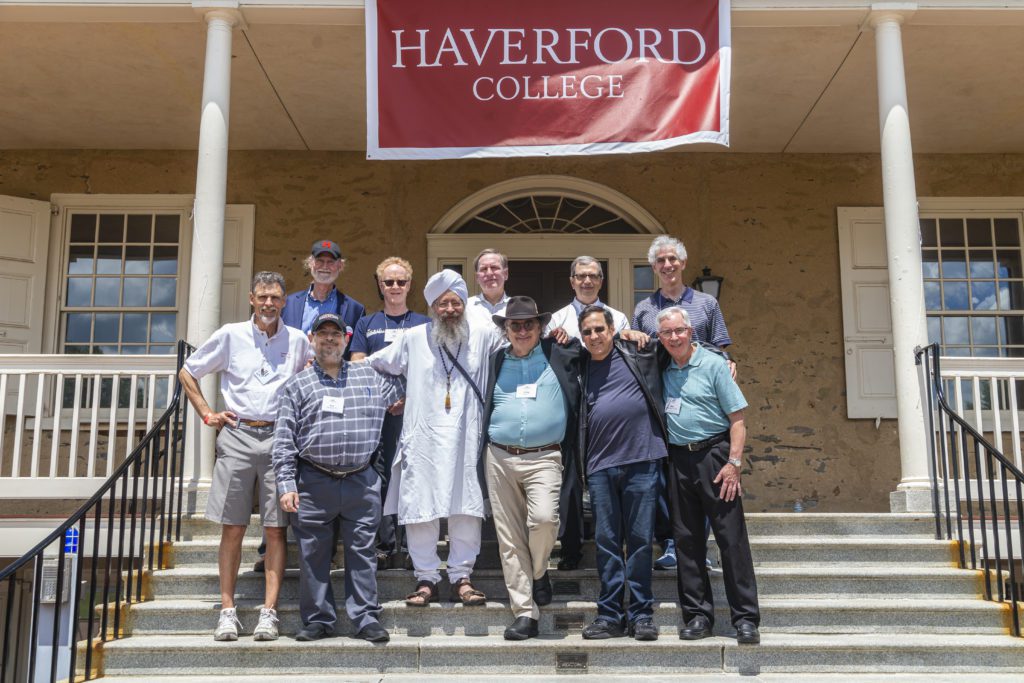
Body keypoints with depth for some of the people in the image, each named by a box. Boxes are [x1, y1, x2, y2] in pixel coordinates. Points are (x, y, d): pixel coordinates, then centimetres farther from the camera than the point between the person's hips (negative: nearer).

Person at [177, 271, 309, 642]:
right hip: (236, 435, 0)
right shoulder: (230, 335, 6)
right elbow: (187, 373, 15)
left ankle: (269, 612, 3)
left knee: (275, 528, -1)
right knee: (232, 526, 1)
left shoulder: (298, 341, 7)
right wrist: (207, 414, 6)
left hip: (279, 437, 0)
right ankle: (227, 611, 8)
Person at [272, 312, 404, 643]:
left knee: (362, 552, 2)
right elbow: (284, 439, 2)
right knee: (313, 554, 4)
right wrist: (286, 484, -5)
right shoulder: (297, 385, 7)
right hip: (313, 482, 0)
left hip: (362, 482, 1)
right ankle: (318, 620, 15)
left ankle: (367, 619, 9)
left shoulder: (372, 378, 11)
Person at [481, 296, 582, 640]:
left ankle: (539, 572, 7)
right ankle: (525, 614, 11)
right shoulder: (496, 361, 14)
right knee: (510, 538, 2)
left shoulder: (560, 356, 7)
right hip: (499, 458, 3)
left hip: (543, 458, -2)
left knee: (543, 518, -24)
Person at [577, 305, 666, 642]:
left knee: (640, 540, 4)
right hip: (600, 466, 2)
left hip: (641, 461, -2)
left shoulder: (636, 352, 4)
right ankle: (609, 616, 13)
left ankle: (641, 614, 13)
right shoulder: (579, 367, 11)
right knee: (606, 542, 5)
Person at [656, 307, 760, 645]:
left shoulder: (713, 364, -3)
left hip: (713, 455, -4)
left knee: (732, 538, -4)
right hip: (678, 460, 5)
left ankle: (746, 618, 3)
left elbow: (737, 418, -6)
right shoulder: (663, 370, 10)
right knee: (687, 540, 6)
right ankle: (698, 615, 15)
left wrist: (734, 462, -15)